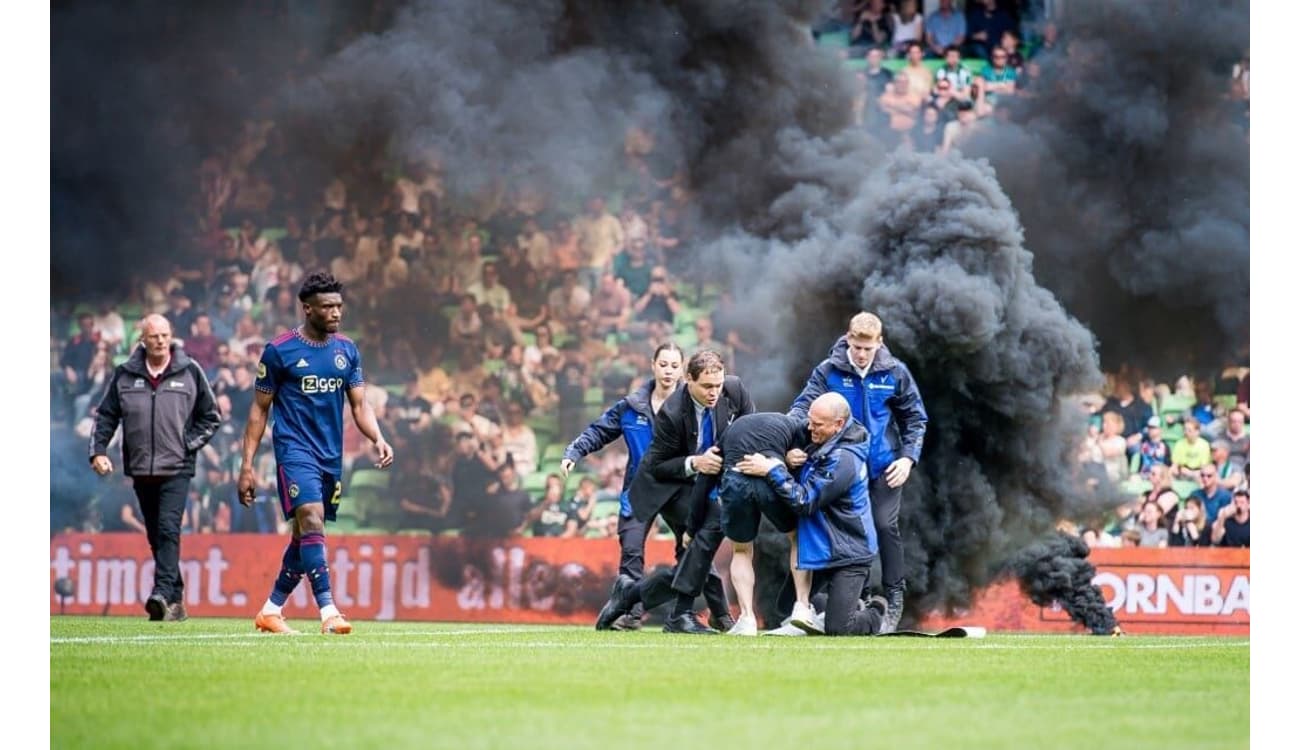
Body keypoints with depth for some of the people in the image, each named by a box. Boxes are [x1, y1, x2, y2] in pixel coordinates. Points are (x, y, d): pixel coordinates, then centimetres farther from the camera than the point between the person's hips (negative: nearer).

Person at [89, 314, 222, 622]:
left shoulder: (190, 372, 2)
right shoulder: (125, 375, 7)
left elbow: (211, 416, 8)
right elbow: (106, 416, 10)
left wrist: (189, 444, -3)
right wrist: (98, 451, -3)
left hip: (177, 469, -4)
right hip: (140, 469, 4)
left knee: (168, 529, -18)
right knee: (155, 536, 8)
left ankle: (163, 593, -27)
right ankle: (175, 600, 15)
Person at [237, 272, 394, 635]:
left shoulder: (347, 350, 9)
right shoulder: (280, 350, -5)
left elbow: (360, 405, 9)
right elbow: (260, 408, 1)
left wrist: (378, 439, -11)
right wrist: (247, 465, -3)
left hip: (331, 456, 6)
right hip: (295, 451, -6)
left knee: (305, 537, 10)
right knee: (311, 520, -22)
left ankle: (270, 611, 23)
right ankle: (328, 611, -28)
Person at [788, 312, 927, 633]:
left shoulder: (895, 373, -3)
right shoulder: (829, 371, -6)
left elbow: (915, 418, 5)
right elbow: (805, 404, -12)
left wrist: (908, 457, -6)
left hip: (884, 466, -1)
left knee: (885, 526, -7)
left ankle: (894, 598, 2)